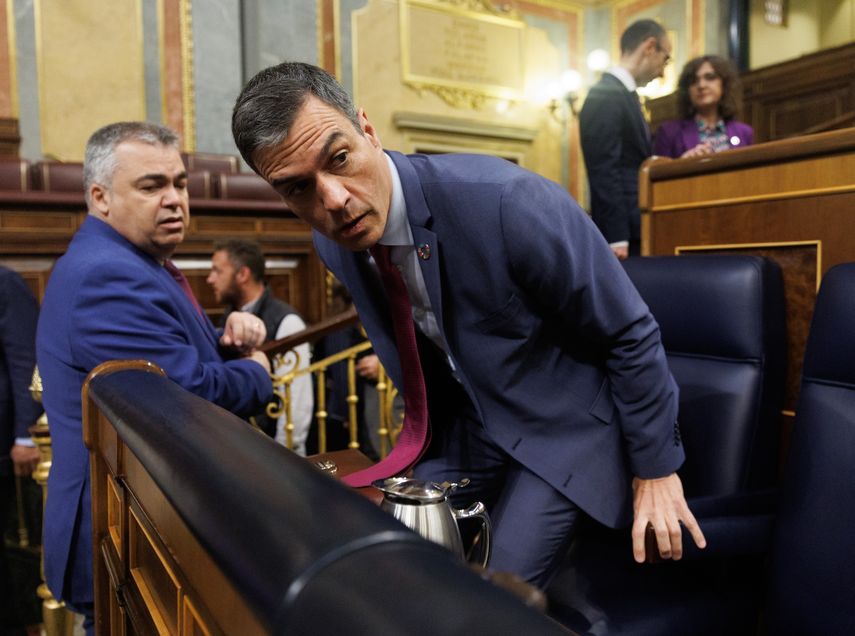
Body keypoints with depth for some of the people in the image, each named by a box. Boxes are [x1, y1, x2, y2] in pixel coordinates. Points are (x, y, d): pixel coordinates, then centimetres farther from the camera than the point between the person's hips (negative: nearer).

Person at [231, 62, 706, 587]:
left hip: (560, 421, -5)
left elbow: (632, 333, -20)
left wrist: (656, 468, -10)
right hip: (461, 420, 5)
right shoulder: (332, 244, -10)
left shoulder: (505, 200, -32)